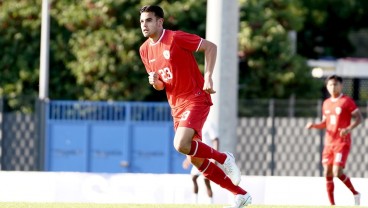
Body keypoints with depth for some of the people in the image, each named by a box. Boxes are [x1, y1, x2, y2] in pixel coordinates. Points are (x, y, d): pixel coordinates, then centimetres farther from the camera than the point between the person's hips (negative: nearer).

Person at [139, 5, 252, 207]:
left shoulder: (176, 38, -14)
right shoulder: (145, 50, 7)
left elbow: (210, 46, -9)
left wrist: (208, 76, -18)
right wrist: (155, 82, -8)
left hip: (195, 99, -8)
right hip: (176, 106, 8)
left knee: (181, 144, -28)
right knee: (195, 159, 6)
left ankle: (223, 158, -2)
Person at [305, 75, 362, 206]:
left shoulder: (347, 101, -6)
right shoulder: (326, 103, 14)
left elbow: (359, 118, -8)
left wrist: (349, 129, -24)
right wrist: (314, 125, 2)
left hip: (342, 142, -6)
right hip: (329, 142, 7)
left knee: (337, 172, -17)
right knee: (327, 173, 2)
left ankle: (355, 194, 3)